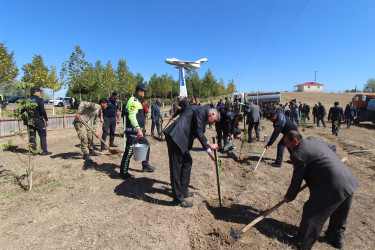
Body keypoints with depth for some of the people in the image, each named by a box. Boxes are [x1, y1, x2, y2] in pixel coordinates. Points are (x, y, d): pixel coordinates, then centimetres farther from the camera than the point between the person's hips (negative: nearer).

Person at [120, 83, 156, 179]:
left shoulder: (137, 101, 17)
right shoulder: (133, 101, -16)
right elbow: (132, 116, -27)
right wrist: (138, 129, -32)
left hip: (139, 130, 11)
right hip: (133, 131, -11)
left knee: (146, 145, 18)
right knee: (129, 151, -4)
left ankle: (145, 166, 31)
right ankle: (123, 173, 7)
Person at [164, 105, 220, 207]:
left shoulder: (203, 115, 23)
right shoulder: (202, 111, -7)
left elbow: (200, 135, 29)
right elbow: (198, 133, -14)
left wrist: (210, 153, 32)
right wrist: (210, 145, -3)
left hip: (181, 139, 11)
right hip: (175, 137, -11)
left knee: (187, 162, 19)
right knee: (176, 168, -2)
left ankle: (183, 191, 32)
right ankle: (178, 199, 11)